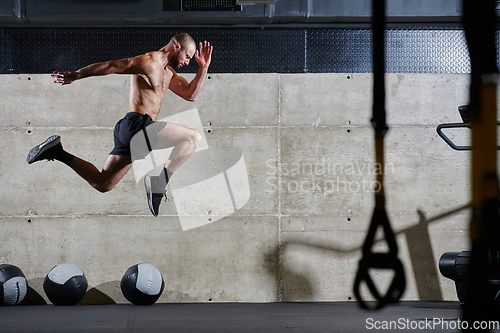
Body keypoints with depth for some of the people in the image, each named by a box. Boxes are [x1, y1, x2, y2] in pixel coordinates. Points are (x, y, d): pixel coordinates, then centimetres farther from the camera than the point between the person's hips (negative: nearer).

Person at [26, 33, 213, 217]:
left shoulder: (168, 72, 24)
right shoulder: (149, 62, -7)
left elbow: (190, 95, 25)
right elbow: (111, 66, -9)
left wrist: (204, 67, 14)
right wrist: (74, 76, -11)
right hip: (138, 125, -10)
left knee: (102, 184, 10)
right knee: (194, 138, -12)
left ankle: (59, 153, 9)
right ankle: (161, 180, -18)